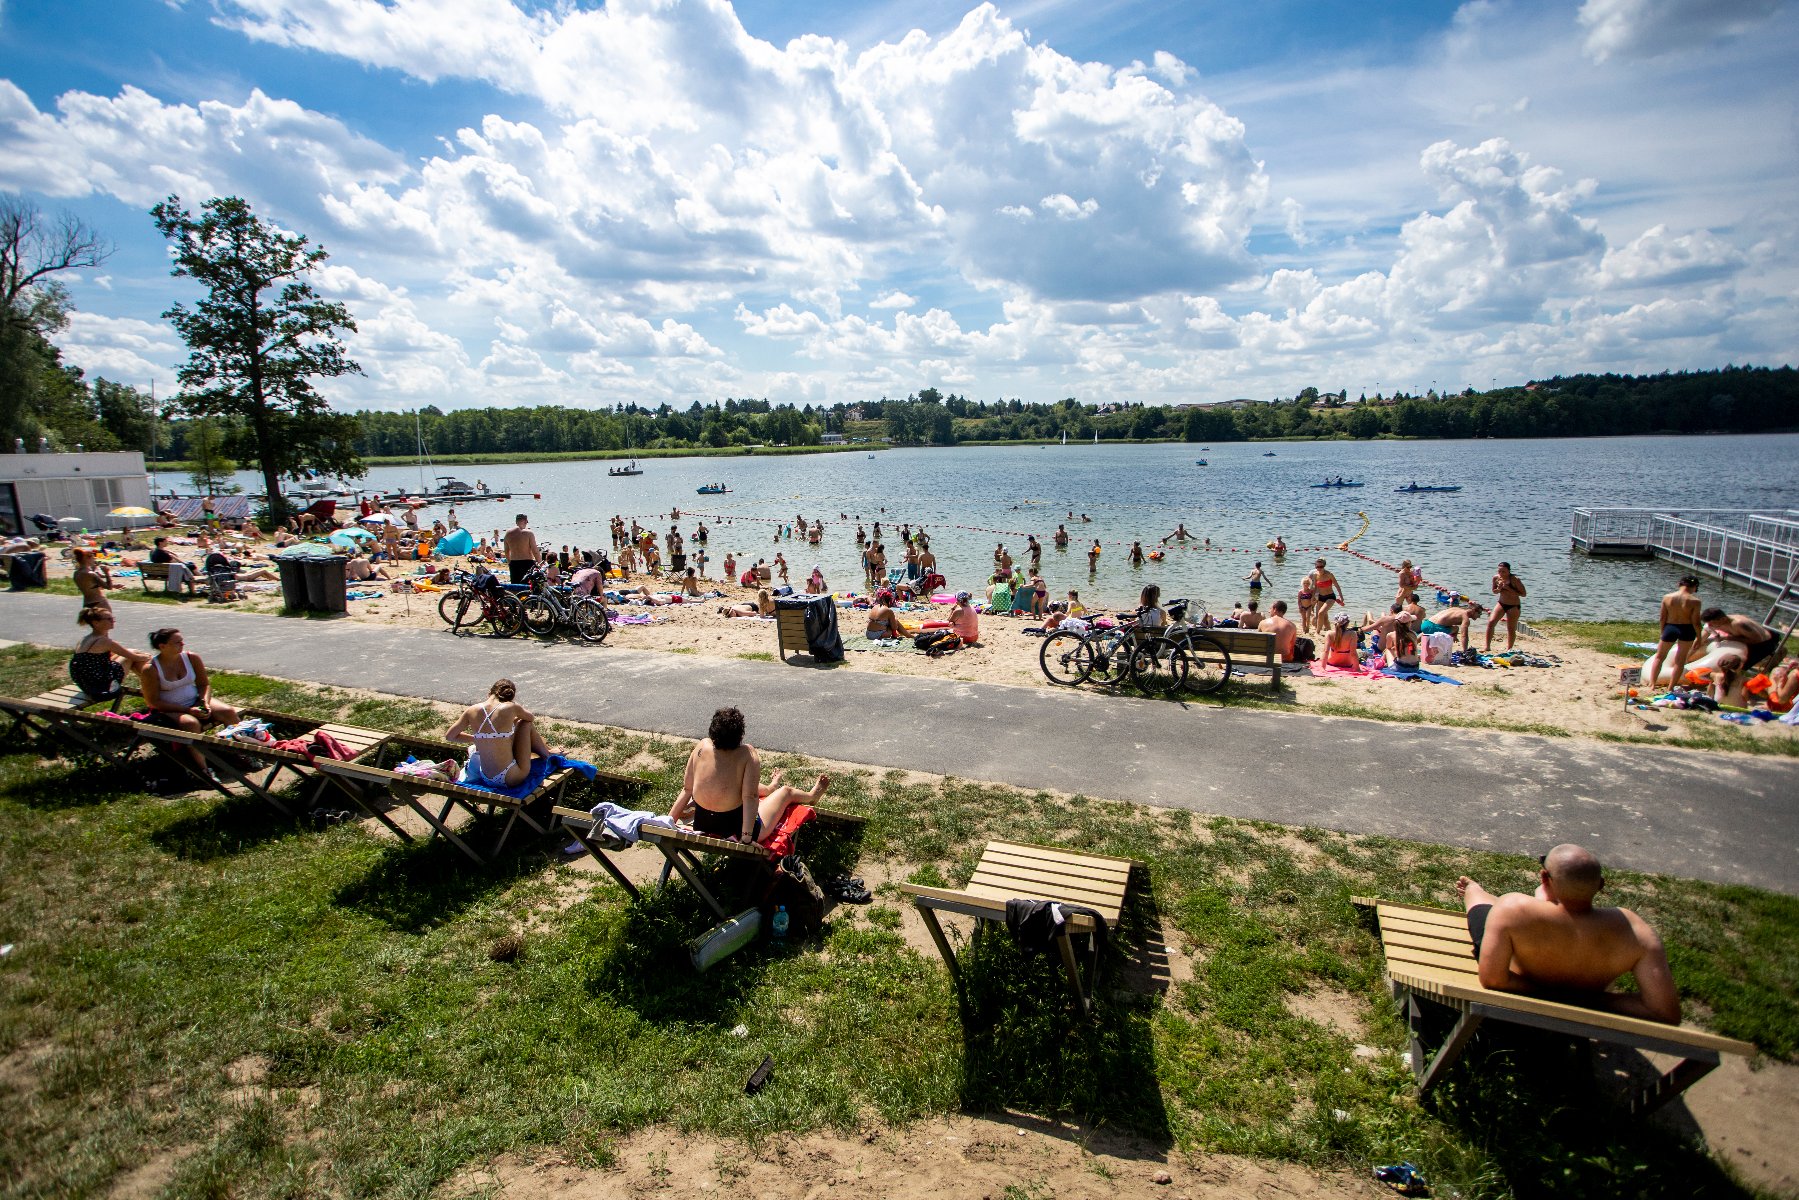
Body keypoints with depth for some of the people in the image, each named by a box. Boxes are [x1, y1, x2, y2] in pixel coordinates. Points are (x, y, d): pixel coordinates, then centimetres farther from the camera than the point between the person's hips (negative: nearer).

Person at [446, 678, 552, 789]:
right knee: (526, 724, 15)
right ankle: (548, 757, 31)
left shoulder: (472, 710, -3)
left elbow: (450, 736, 11)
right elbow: (531, 718, 10)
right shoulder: (510, 707, -13)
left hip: (487, 779, 4)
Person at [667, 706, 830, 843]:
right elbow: (750, 797, -23)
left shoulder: (702, 746, -6)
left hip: (701, 825, 5)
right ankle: (812, 796, 53)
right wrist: (746, 837, -23)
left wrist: (669, 820, 7)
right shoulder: (748, 754, -18)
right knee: (786, 791, 21)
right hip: (734, 831, -5)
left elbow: (687, 789, -2)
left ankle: (769, 789, 66)